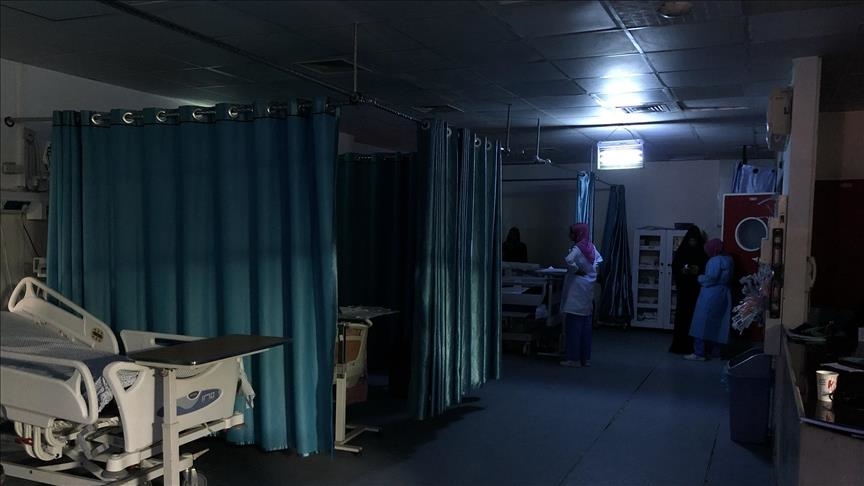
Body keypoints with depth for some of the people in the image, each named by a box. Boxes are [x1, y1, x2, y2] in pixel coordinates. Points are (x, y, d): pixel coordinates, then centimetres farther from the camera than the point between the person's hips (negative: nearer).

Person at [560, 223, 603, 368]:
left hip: (576, 288, -8)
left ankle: (573, 359, -3)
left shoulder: (577, 248, -14)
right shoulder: (591, 247, 9)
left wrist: (576, 269, -14)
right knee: (586, 325, 10)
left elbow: (569, 260, -31)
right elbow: (599, 260, 26)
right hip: (588, 288, 8)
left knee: (574, 324, -4)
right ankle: (585, 358, 15)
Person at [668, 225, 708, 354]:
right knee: (682, 315, -2)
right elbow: (674, 269, 6)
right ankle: (679, 344, 4)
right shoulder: (680, 251, 5)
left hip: (697, 289, 0)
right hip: (683, 288, 1)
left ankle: (692, 345, 3)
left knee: (695, 316, -4)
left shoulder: (704, 253, 2)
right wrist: (682, 271, -14)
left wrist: (699, 271, -15)